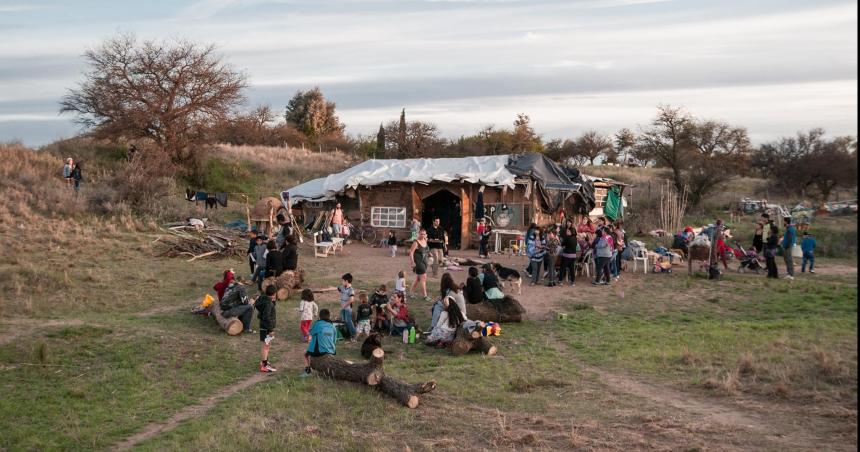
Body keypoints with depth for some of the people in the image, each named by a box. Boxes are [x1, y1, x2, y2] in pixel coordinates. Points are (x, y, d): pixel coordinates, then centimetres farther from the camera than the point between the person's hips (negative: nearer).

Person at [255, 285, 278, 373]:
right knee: (266, 346, -3)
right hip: (267, 328, -10)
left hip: (264, 327, 10)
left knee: (267, 346, 20)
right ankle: (264, 366, 3)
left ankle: (264, 363, 31)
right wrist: (270, 329, -24)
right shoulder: (268, 303, -22)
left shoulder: (264, 300, 8)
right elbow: (266, 317, -27)